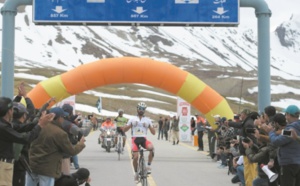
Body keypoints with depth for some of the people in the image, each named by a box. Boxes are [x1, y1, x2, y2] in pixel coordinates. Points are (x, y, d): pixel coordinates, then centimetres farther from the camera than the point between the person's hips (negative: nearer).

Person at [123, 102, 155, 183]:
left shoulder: (147, 120, 11)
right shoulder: (133, 119, 10)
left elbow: (153, 133, 7)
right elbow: (124, 129, 6)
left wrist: (149, 126, -11)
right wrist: (131, 124, -11)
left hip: (144, 139, 1)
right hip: (135, 139, -1)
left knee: (151, 147, -32)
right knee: (135, 157, -18)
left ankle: (149, 166, -16)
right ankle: (136, 173, 7)